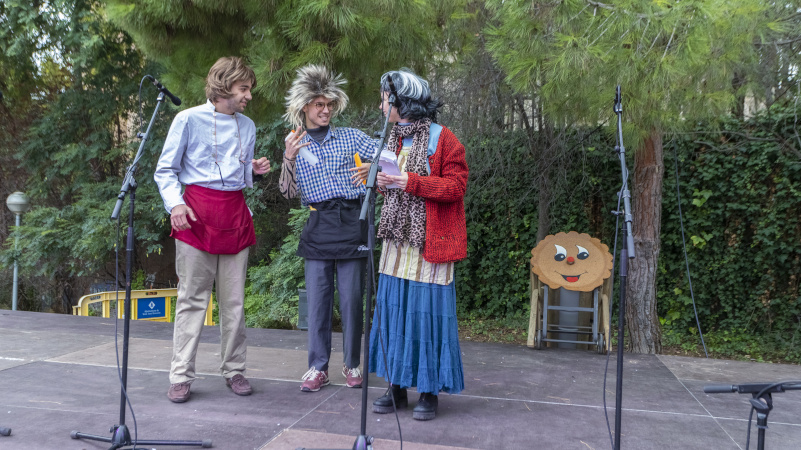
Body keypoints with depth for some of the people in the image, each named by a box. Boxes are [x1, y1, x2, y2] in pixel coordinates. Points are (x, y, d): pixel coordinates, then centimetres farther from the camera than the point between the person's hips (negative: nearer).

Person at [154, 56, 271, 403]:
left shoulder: (247, 126, 16)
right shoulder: (189, 119, 1)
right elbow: (165, 171, 3)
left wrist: (254, 170, 3)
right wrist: (175, 204, -13)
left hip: (234, 212, 4)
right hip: (197, 212, -4)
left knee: (234, 300, 6)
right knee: (192, 299, -2)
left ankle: (234, 370, 16)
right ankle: (181, 377, 6)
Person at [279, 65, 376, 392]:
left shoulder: (350, 137, 10)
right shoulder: (295, 146, 13)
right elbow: (289, 192, 5)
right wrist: (289, 158, -9)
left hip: (351, 223, -1)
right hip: (318, 227, 1)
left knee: (351, 297, 1)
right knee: (317, 298, 1)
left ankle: (352, 364, 15)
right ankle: (318, 367, 11)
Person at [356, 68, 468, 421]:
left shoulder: (441, 139, -7)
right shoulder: (394, 137, 17)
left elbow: (456, 186, -14)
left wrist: (410, 182, -20)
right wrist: (378, 179, 4)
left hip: (429, 242, -7)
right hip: (397, 240, 7)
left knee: (427, 310, -4)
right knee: (392, 309, 7)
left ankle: (429, 392, 10)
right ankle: (396, 387, 18)